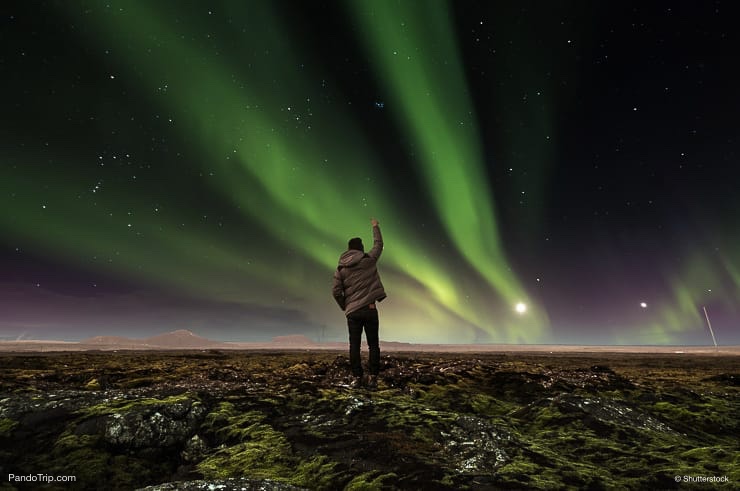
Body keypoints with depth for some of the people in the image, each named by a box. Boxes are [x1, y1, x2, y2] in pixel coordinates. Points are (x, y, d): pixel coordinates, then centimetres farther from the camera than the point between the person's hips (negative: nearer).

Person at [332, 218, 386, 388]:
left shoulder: (341, 268, 4)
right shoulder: (369, 260, 0)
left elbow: (336, 292, 0)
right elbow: (378, 244, 16)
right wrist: (375, 227, 30)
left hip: (352, 311, 2)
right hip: (370, 309, -1)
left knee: (354, 345, 8)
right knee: (373, 345, 8)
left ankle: (356, 377, 11)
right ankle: (373, 378, 9)